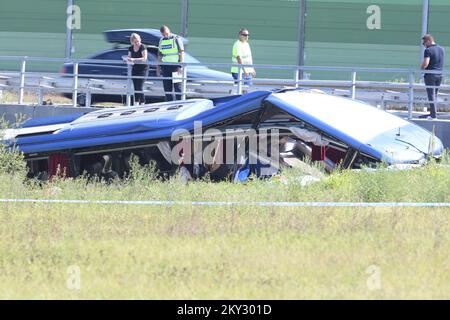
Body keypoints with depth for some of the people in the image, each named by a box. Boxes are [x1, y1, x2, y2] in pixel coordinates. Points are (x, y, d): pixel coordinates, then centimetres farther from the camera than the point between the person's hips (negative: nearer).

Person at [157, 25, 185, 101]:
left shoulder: (176, 39, -4)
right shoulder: (162, 41, 13)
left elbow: (182, 52, -8)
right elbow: (160, 55, 20)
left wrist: (180, 66, -15)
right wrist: (158, 67, 14)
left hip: (175, 66, -6)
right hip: (165, 66, 6)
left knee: (177, 86, -6)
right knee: (167, 86, 5)